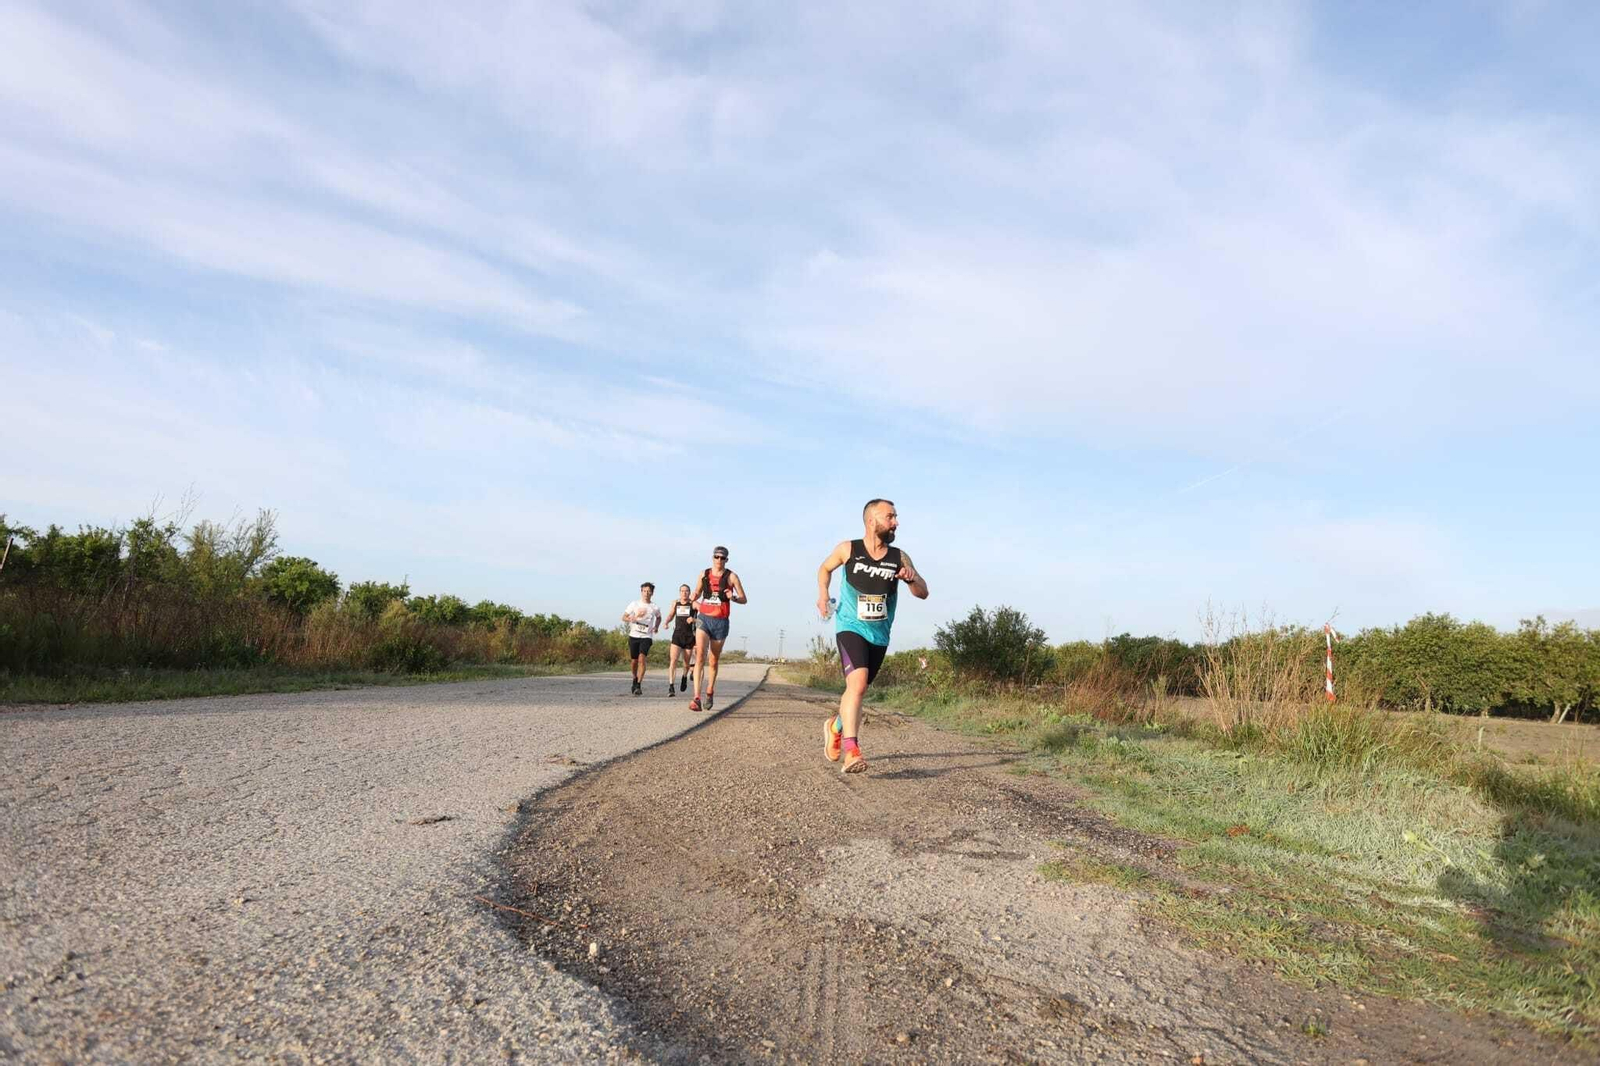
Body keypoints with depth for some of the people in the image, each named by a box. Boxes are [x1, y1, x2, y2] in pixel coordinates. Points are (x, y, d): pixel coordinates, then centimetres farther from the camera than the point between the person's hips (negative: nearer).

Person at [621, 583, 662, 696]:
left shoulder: (655, 608, 3)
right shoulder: (634, 604, 2)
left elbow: (659, 617, 25)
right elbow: (624, 617, 2)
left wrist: (656, 627, 7)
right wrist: (634, 617, -17)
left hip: (646, 637, -1)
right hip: (634, 635, 1)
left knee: (641, 658, -19)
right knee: (634, 660, 9)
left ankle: (639, 686, -20)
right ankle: (635, 680, 36)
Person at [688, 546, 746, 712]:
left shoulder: (731, 576, 0)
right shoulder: (704, 574, 7)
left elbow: (744, 599, 1)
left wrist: (733, 597, -21)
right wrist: (693, 599, -1)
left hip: (721, 622, 0)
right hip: (703, 619, 0)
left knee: (713, 660, 12)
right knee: (700, 656, -17)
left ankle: (710, 691, 35)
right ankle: (696, 698, -24)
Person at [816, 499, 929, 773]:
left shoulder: (899, 557, -1)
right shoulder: (848, 550, -6)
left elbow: (923, 593, 1)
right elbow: (825, 568, 14)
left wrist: (912, 578, -20)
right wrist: (823, 593, -4)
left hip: (880, 635, 4)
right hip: (850, 628, -4)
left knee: (857, 688, 16)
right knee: (858, 682, -26)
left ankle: (836, 725, 44)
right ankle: (851, 749, -26)